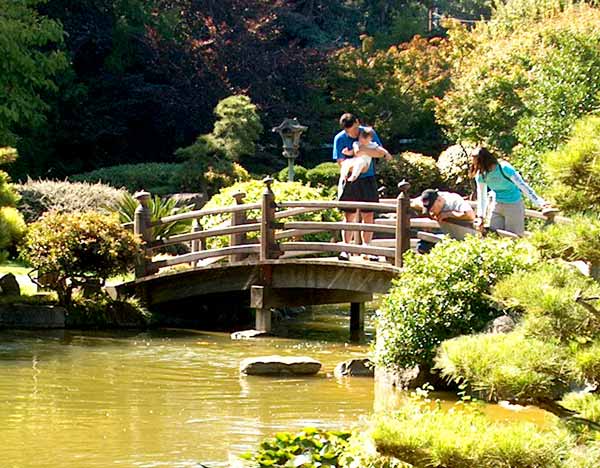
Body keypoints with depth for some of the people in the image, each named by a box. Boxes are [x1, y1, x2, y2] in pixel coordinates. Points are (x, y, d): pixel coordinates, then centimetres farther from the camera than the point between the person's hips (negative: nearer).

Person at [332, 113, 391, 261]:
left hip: (367, 179, 1)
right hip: (349, 181, -1)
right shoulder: (339, 138, -3)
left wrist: (364, 151, -23)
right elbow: (341, 162, -7)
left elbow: (380, 153, -7)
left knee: (368, 216, 1)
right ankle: (346, 249, 3)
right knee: (349, 216, -1)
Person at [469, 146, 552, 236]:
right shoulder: (481, 175, -7)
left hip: (513, 205, -5)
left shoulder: (504, 168, -24)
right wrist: (480, 216, -2)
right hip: (497, 205, 5)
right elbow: (482, 196, 3)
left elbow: (522, 185, -24)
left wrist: (540, 202, -28)